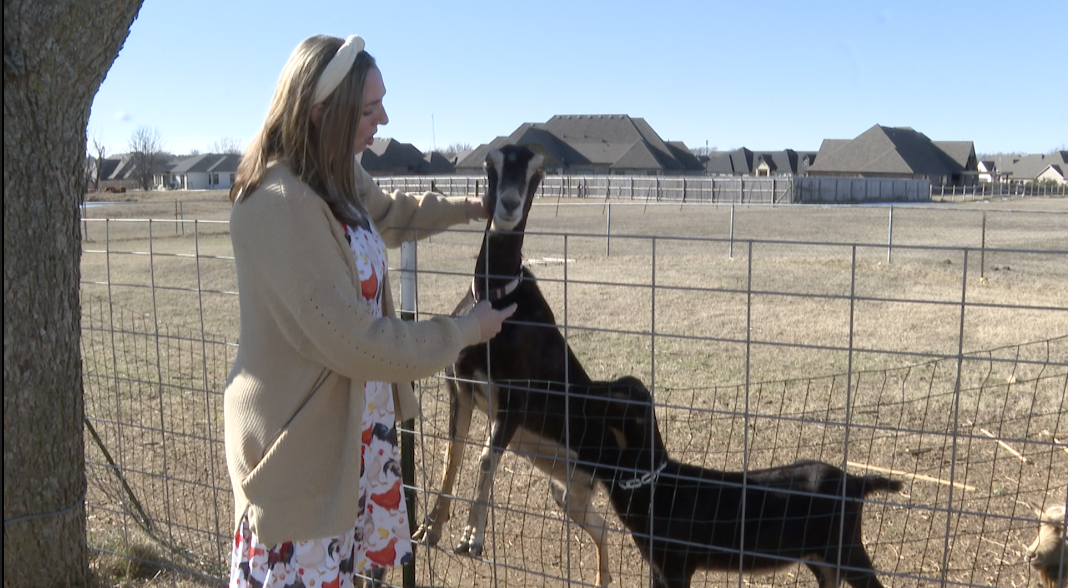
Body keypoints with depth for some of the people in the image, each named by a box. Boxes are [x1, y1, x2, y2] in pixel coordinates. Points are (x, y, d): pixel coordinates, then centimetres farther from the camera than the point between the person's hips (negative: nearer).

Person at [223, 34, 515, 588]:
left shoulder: (340, 179, 2)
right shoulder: (282, 206, -27)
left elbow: (389, 214, 28)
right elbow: (352, 342, -25)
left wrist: (470, 207, 27)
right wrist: (465, 331, -14)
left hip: (356, 425, 9)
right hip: (300, 440, -8)